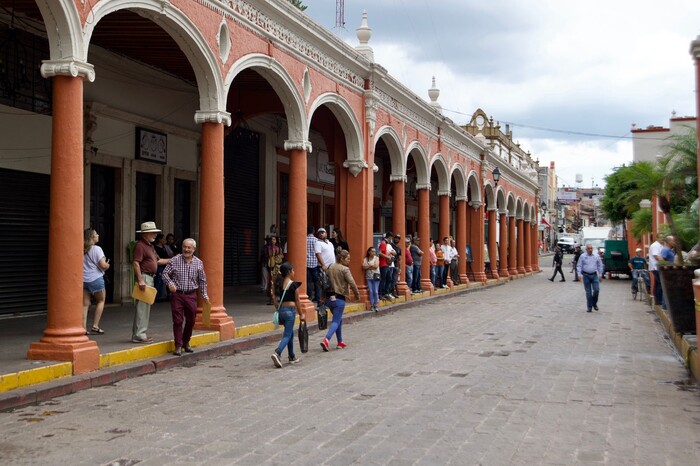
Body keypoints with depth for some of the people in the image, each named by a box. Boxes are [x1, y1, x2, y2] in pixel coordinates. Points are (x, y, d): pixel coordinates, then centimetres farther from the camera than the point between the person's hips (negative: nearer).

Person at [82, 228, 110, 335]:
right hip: (96, 279, -5)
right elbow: (103, 265, -15)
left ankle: (84, 328, 1)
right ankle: (95, 326, 8)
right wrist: (108, 265, 5)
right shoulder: (96, 249, -11)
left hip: (83, 279, 5)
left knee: (85, 304, 6)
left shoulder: (81, 250, 7)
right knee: (100, 301, 13)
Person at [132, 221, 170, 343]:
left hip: (150, 278, 10)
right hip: (144, 277, -10)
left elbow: (158, 260, 26)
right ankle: (139, 335, -6)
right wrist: (140, 280, -25)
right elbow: (135, 263, -20)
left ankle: (138, 333, 20)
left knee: (145, 307, 13)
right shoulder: (140, 245, -12)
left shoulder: (150, 246, 19)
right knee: (142, 307, -9)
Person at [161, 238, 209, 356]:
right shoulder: (175, 260, -2)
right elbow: (165, 273, 0)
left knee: (191, 321, 9)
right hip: (177, 294, -3)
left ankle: (186, 343, 28)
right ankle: (178, 346, 6)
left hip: (191, 295, 3)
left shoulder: (198, 263, 6)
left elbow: (202, 280, 13)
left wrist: (204, 294, 10)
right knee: (177, 321, -2)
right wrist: (170, 283, -18)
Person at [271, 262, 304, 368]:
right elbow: (297, 301, -6)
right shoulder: (294, 285, -11)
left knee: (290, 333, 20)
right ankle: (277, 353, -24)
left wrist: (278, 309, 16)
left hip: (281, 310, 7)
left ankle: (292, 357, 27)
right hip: (290, 310, -7)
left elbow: (274, 297, 6)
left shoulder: (278, 284, 5)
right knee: (287, 335, -4)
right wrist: (301, 314, 2)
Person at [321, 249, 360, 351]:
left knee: (339, 320, 20)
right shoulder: (345, 269, -11)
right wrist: (357, 294, -5)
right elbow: (352, 283, -16)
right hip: (339, 298, -7)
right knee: (336, 321, -5)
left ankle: (340, 342, 24)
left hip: (329, 297, 7)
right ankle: (326, 340, -22)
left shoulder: (330, 268, 10)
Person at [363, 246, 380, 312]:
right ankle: (371, 305, 1)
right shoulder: (365, 259, 9)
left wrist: (368, 266, 0)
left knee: (375, 291, -5)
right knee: (370, 291, -3)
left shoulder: (376, 258, 5)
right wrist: (372, 266, -7)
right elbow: (364, 267, -5)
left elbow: (376, 266, -8)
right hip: (368, 277, 1)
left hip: (376, 276, -1)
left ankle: (376, 305, 1)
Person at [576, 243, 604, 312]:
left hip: (594, 275, 1)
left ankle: (594, 303, 15)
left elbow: (600, 266, 11)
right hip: (586, 275, -1)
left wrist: (600, 275, 7)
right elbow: (579, 266, 1)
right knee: (588, 292, 2)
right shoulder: (582, 256, 1)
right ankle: (589, 307, 10)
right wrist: (580, 275, -7)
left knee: (596, 290, -8)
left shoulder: (596, 256, 6)